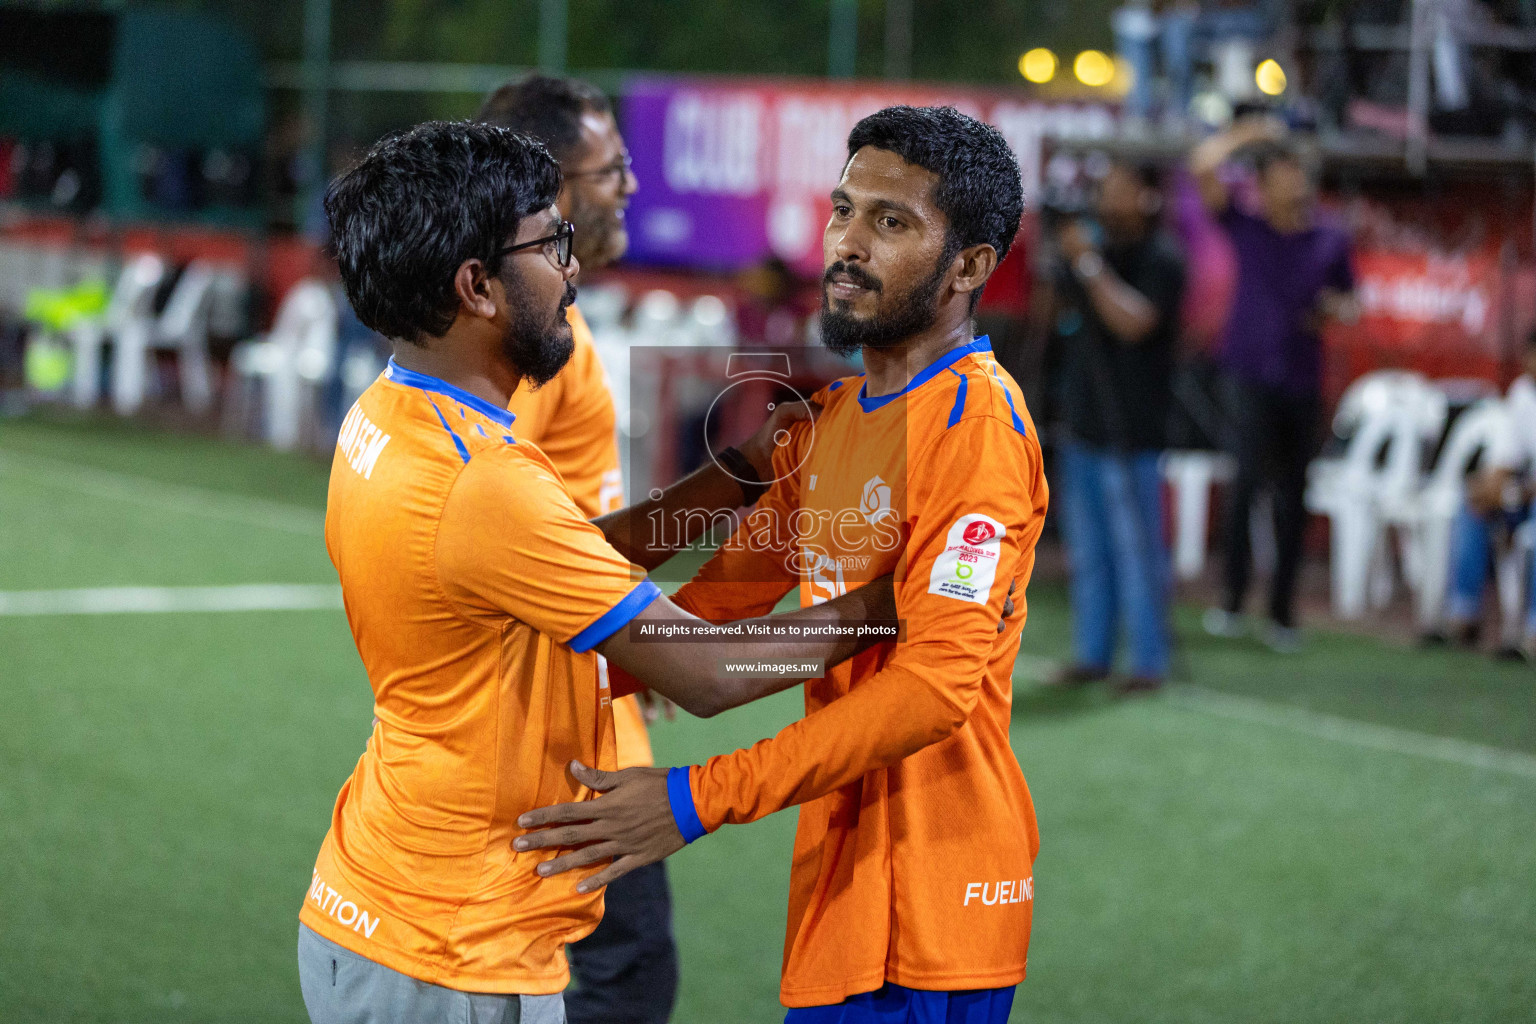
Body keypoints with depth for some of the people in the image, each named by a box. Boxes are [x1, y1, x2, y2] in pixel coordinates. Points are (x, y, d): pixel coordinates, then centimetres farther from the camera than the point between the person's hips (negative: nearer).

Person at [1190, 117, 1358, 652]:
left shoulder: (1331, 239, 7)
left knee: (1292, 497, 6)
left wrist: (1336, 309, -3)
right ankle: (1232, 597, -15)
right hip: (1251, 372, -3)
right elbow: (1203, 167, -7)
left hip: (1302, 380, 3)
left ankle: (1282, 612, 16)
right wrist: (1246, 135, 1)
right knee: (1251, 470, -22)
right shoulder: (1245, 227, 2)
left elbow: (1348, 302, 18)